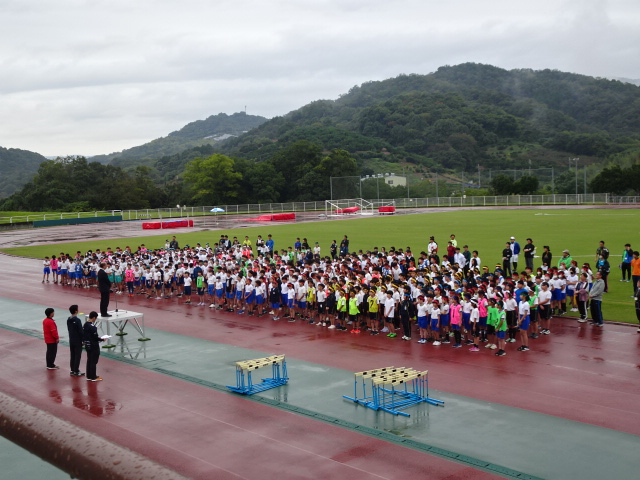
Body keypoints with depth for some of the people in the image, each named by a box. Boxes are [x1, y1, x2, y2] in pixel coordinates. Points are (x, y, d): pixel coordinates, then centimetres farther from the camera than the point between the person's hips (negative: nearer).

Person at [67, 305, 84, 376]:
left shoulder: (68, 320, 4)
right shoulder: (77, 320, -20)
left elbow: (69, 329, 13)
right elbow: (80, 331, -17)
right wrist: (83, 340, -8)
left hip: (71, 340, 7)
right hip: (77, 341, -7)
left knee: (72, 356, 13)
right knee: (77, 356, 0)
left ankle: (72, 370, 19)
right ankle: (76, 371, 3)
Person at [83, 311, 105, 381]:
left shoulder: (84, 325, 3)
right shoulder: (92, 327, -23)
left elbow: (83, 335, 11)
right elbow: (95, 337, -21)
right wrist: (102, 339, -5)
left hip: (87, 346, 8)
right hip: (94, 346, -8)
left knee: (89, 360, 15)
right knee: (94, 362, 1)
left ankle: (89, 376, 22)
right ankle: (93, 377, 7)